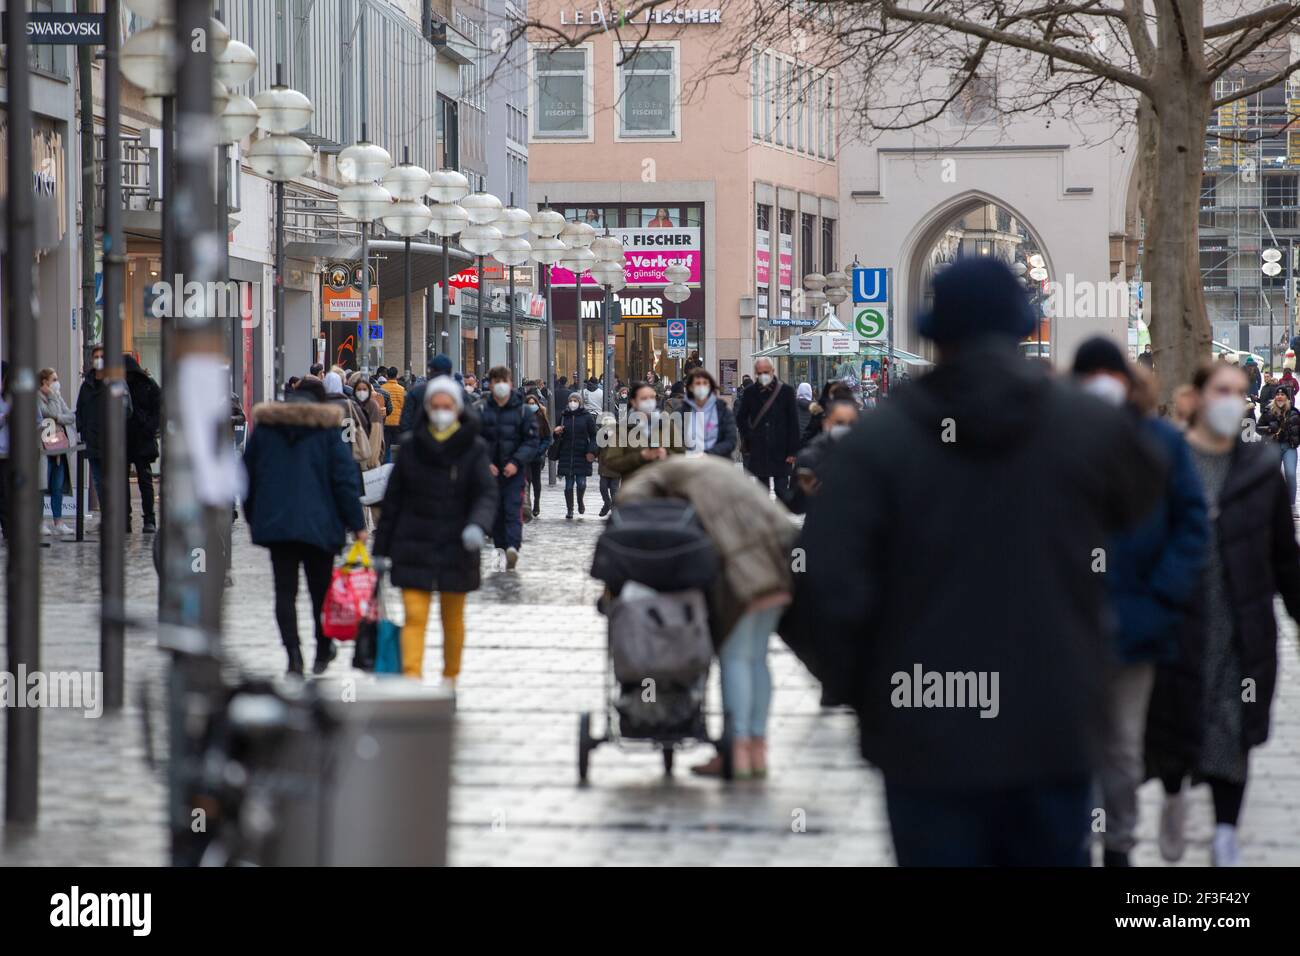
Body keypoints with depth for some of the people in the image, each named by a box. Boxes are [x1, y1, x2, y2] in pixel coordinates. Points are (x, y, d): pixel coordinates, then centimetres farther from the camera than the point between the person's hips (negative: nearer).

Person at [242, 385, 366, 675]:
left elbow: (248, 475, 12)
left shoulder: (264, 426, 5)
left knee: (285, 591, 1)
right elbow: (345, 479, -7)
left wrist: (252, 518, 22)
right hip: (319, 525, -1)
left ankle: (293, 653, -14)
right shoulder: (328, 428, -4)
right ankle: (323, 651, 24)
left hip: (275, 522, 1)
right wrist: (357, 523, -2)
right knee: (321, 588, 13)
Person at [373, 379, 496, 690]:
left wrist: (477, 526, -31)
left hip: (455, 548, 0)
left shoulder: (473, 449, -2)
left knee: (453, 618, 13)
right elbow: (392, 499, 7)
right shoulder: (412, 447, 3)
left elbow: (486, 495, -9)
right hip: (414, 547, 0)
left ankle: (450, 678, 30)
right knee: (414, 616, -11)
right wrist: (381, 548, 7)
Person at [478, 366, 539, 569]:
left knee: (513, 510, -15)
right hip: (491, 471, 3)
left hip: (514, 471, -3)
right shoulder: (483, 411, 5)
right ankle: (500, 549, 19)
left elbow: (531, 442, 0)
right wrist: (485, 463, -8)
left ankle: (513, 546, -29)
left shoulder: (522, 411, 1)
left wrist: (516, 462, -13)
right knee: (496, 512, 8)